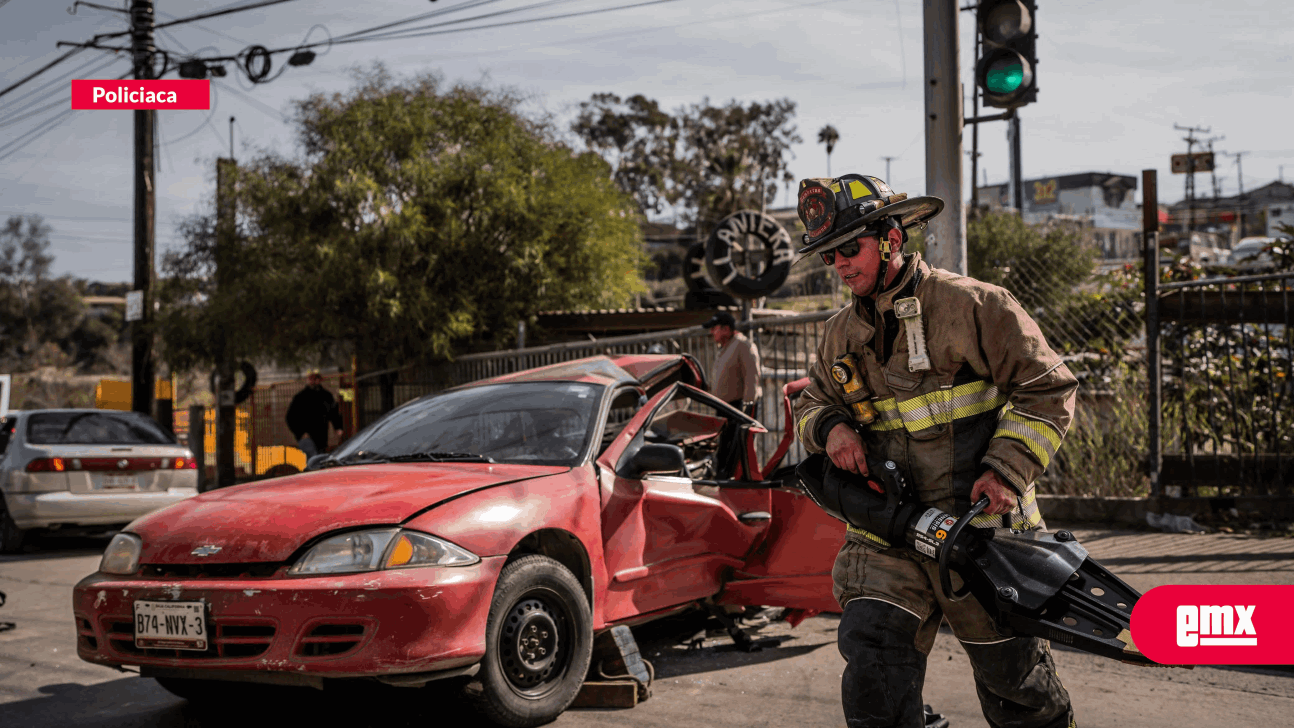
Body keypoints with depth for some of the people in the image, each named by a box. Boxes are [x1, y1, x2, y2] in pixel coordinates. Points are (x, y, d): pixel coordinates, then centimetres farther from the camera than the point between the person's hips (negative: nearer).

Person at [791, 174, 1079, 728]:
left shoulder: (970, 305, -8)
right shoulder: (842, 335, 10)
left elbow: (1047, 388, -6)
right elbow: (811, 404, 21)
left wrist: (1007, 470, -16)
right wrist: (830, 427, -3)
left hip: (978, 527, -4)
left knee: (1011, 674, 10)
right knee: (870, 653, -15)